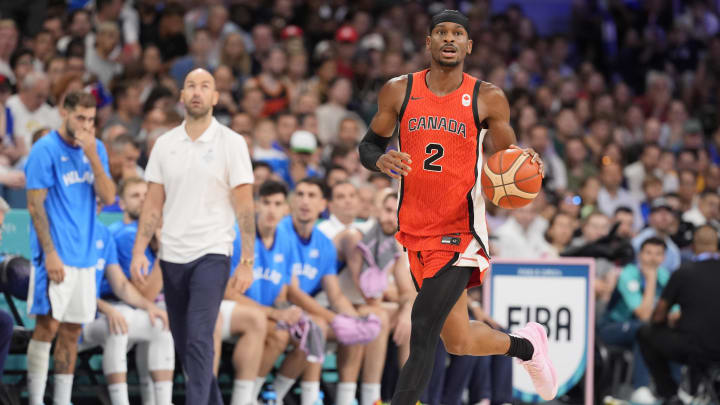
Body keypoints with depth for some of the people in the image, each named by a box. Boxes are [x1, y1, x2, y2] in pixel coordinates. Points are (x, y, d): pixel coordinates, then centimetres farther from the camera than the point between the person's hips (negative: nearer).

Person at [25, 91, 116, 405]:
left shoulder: (96, 149, 11)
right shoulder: (45, 150, -7)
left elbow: (108, 197, 1)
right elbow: (35, 205, -9)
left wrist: (92, 155, -10)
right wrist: (50, 253, -15)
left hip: (84, 254, 6)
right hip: (56, 255, -6)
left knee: (72, 331, 7)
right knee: (48, 325, -10)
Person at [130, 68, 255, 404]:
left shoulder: (231, 143, -4)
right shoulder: (165, 144, 7)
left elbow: (244, 206, -5)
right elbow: (153, 204, 10)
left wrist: (247, 262, -10)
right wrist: (139, 251, 0)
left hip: (212, 254, -5)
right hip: (172, 256, 5)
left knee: (198, 339, -17)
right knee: (183, 344, 9)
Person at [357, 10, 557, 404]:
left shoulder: (488, 98, -2)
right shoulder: (398, 91, 2)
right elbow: (369, 144, 11)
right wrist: (381, 160, -12)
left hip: (460, 232, -4)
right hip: (415, 231, 4)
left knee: (423, 333, -16)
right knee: (458, 342, 13)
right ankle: (526, 345, 43)